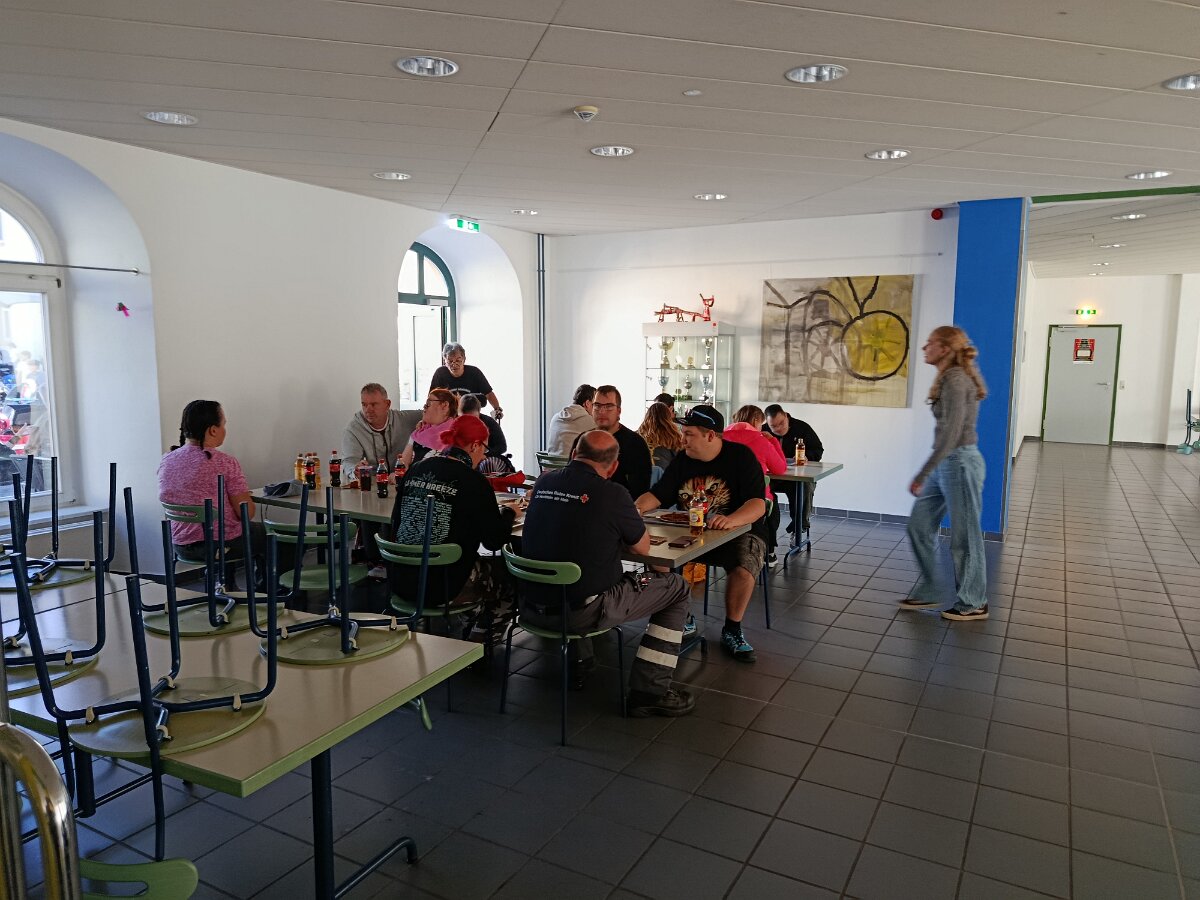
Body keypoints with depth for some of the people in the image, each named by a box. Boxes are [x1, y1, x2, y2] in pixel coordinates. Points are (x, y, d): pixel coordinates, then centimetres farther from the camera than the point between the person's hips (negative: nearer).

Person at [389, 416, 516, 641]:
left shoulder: (415, 470, 5)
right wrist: (509, 513, 12)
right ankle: (478, 638, 20)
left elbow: (396, 522, 14)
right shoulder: (473, 481, -12)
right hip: (443, 585, -7)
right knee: (508, 573, 16)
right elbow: (495, 540, -8)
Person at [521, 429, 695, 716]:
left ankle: (576, 658, 42)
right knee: (676, 587, 8)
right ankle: (648, 690, 6)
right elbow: (643, 547, 0)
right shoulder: (611, 493, -14)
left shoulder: (543, 482, 3)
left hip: (532, 608, 7)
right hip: (583, 612, -6)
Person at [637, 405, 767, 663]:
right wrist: (637, 508, -18)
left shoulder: (741, 456, -11)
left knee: (743, 568, -34)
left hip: (739, 530, -4)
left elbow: (757, 504, -22)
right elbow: (657, 495, 5)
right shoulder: (682, 460, 5)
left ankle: (732, 631, -8)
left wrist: (731, 520, -42)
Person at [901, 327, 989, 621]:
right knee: (919, 526, 12)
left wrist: (922, 475, -24)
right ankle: (927, 592, 23)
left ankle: (974, 604, 19)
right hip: (945, 463, 10)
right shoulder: (950, 378, 11)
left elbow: (951, 434, -25)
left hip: (959, 462, -10)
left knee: (964, 536, 4)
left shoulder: (955, 381, -17)